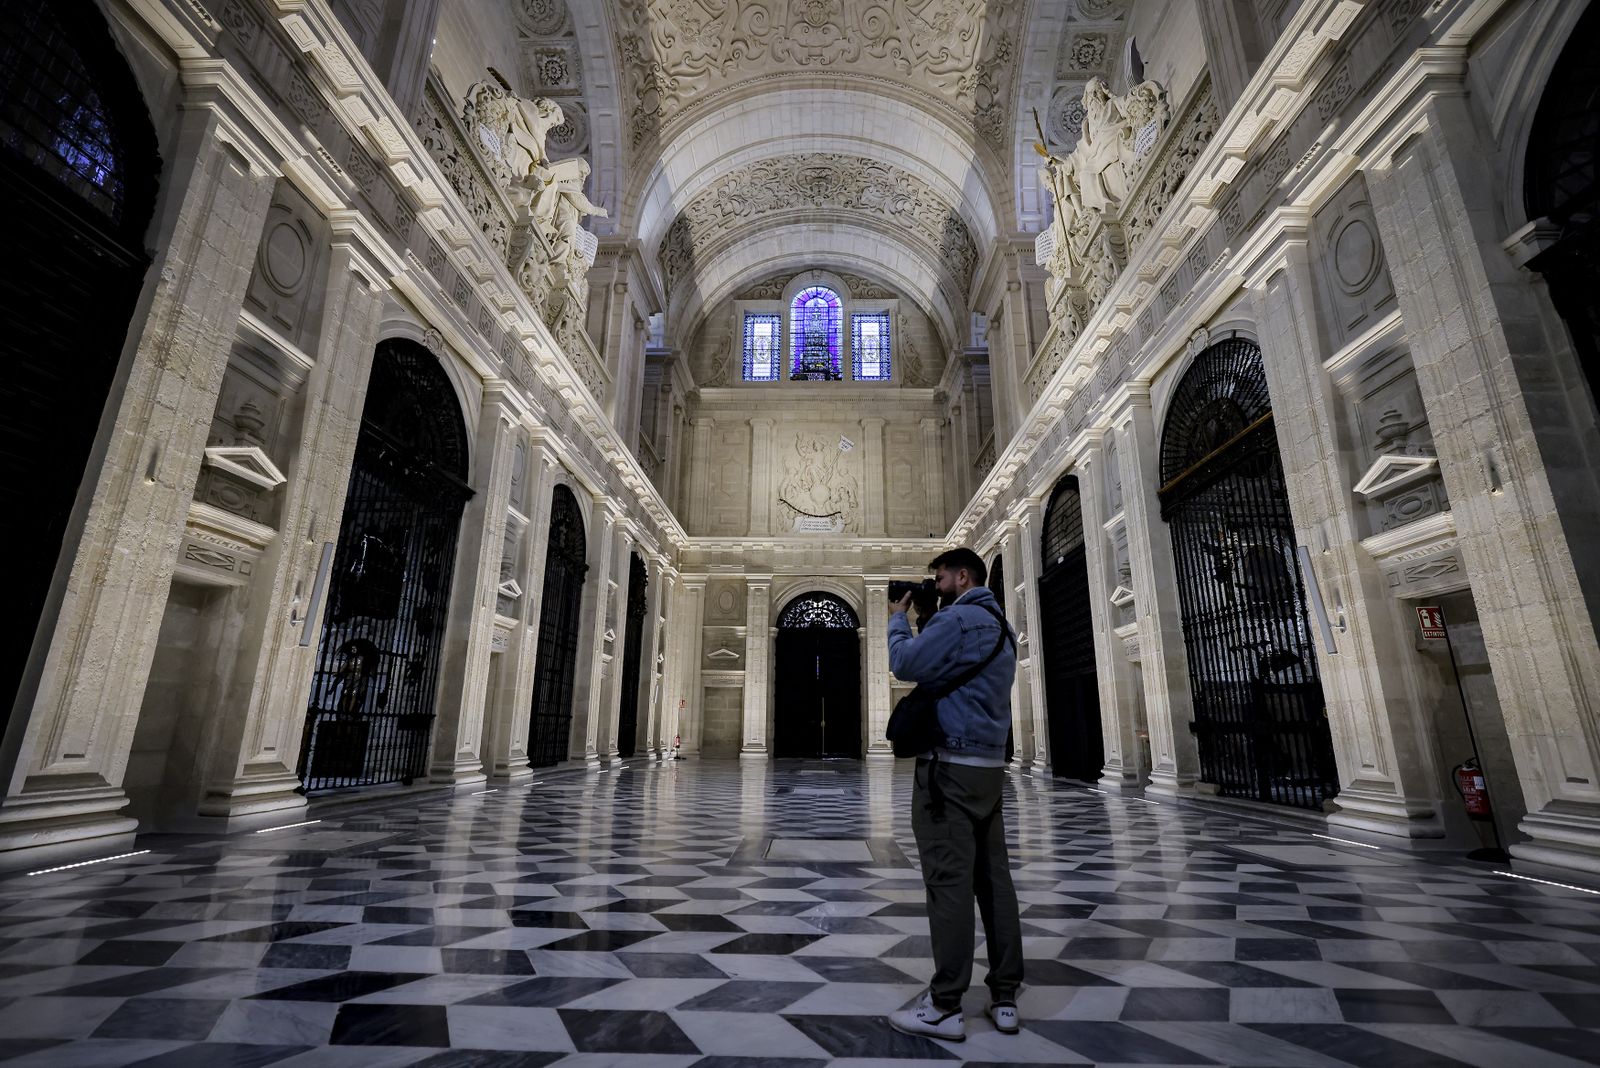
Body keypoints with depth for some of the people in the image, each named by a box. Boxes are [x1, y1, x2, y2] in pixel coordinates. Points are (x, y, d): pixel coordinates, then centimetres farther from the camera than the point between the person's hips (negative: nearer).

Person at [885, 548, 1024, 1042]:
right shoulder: (1000, 627, 18)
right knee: (994, 878, 10)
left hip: (950, 765, -9)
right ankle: (1005, 997, 18)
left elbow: (905, 664, -14)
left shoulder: (958, 618, -13)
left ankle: (944, 1007, 2)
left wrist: (897, 620, 2)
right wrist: (920, 622, 16)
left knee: (950, 880, -5)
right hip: (990, 765, 9)